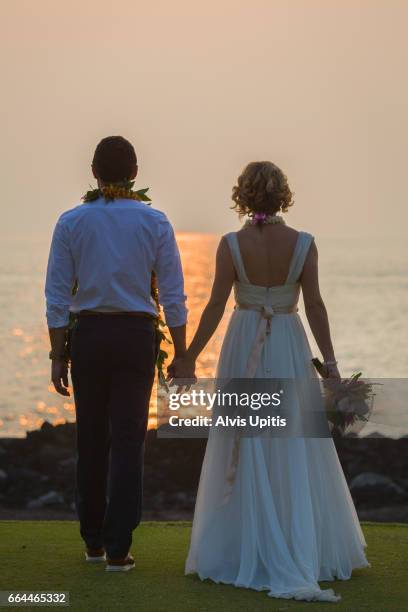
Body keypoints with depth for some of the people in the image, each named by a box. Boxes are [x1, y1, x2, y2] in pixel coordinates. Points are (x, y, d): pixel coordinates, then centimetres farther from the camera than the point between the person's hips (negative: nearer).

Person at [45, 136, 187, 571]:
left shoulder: (71, 222, -2)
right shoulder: (155, 223, -3)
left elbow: (57, 297, -3)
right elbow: (173, 297, -4)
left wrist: (57, 356, 3)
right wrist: (181, 355, 3)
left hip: (88, 335, 1)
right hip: (137, 335, -1)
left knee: (91, 438, 14)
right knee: (128, 441, 2)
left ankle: (93, 541, 24)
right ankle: (117, 548, 0)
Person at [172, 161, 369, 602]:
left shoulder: (231, 244, -8)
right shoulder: (303, 244, -7)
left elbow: (216, 306, -8)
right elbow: (314, 306, -8)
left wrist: (189, 358, 0)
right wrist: (330, 363, -3)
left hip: (243, 350, 0)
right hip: (289, 349, 0)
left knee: (246, 453, 7)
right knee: (296, 453, 9)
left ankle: (242, 551, 9)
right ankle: (309, 551, 11)